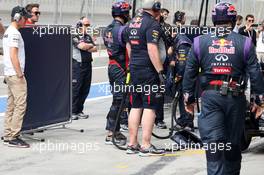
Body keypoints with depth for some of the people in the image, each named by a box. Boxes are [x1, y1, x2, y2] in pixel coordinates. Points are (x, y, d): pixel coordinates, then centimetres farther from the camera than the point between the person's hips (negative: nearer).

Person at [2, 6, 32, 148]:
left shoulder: (7, 32, 17)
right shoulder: (14, 33, -14)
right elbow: (13, 55, -20)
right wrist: (20, 74, -18)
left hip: (9, 73, 10)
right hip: (15, 74, -10)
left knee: (11, 105, 12)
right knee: (20, 105, -9)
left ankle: (7, 136, 15)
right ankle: (13, 137, -10)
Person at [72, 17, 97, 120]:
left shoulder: (88, 37, 18)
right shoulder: (74, 37, -3)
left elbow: (95, 49, 9)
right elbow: (81, 46, -17)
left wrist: (86, 48, -8)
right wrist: (90, 45, 1)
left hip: (88, 65, 7)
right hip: (77, 65, -7)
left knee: (85, 90, 6)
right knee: (75, 89, -7)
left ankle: (79, 111, 13)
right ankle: (73, 112, -4)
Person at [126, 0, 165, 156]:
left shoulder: (133, 22, 14)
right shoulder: (152, 24, -13)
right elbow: (152, 49, -21)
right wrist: (161, 71, -19)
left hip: (134, 68, 8)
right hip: (148, 69, -8)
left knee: (136, 106, 12)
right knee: (149, 107, -5)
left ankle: (132, 144, 14)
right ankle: (146, 146, -6)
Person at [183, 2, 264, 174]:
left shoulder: (200, 42, 3)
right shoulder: (244, 42, -1)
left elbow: (190, 72, 6)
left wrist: (189, 98, 14)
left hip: (210, 97, 0)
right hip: (236, 97, 0)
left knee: (213, 141, -5)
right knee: (234, 142, 13)